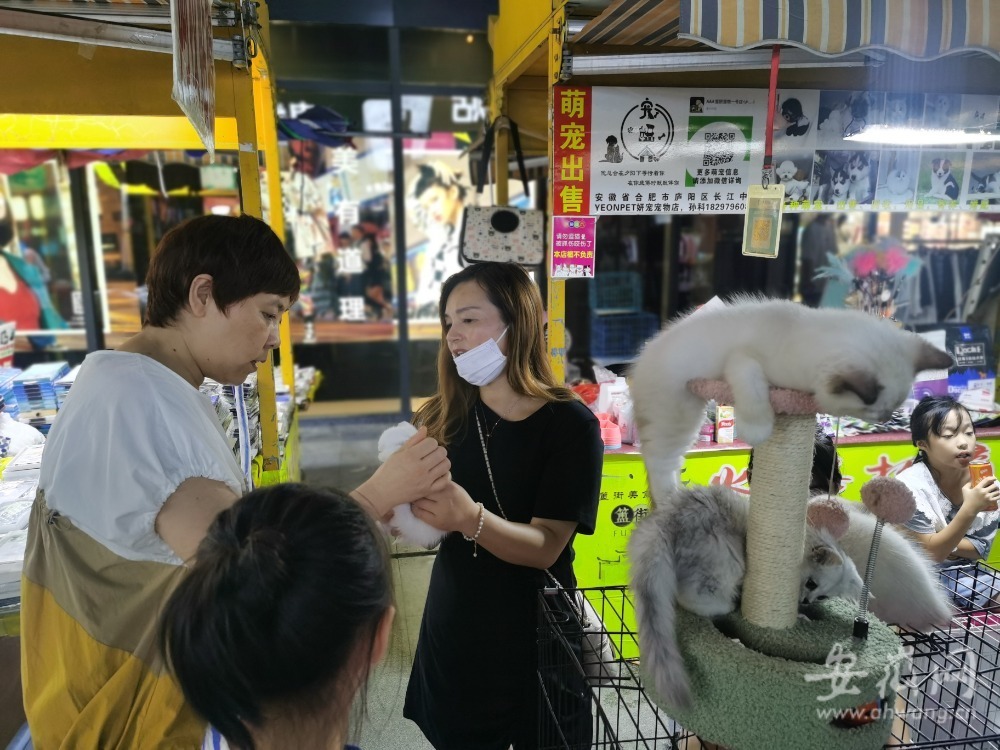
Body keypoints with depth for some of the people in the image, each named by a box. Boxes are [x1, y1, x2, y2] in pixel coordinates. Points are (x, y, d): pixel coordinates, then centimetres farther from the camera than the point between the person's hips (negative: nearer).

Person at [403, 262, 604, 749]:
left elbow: (546, 548, -21)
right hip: (453, 628, 4)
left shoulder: (571, 424, -16)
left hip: (535, 635, -3)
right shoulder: (444, 418, -5)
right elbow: (418, 527, -8)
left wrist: (471, 519, -38)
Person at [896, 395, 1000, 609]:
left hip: (961, 574, 6)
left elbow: (980, 547, -1)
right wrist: (970, 509, -31)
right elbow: (932, 552, -20)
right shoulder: (911, 485, -20)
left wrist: (941, 542, -20)